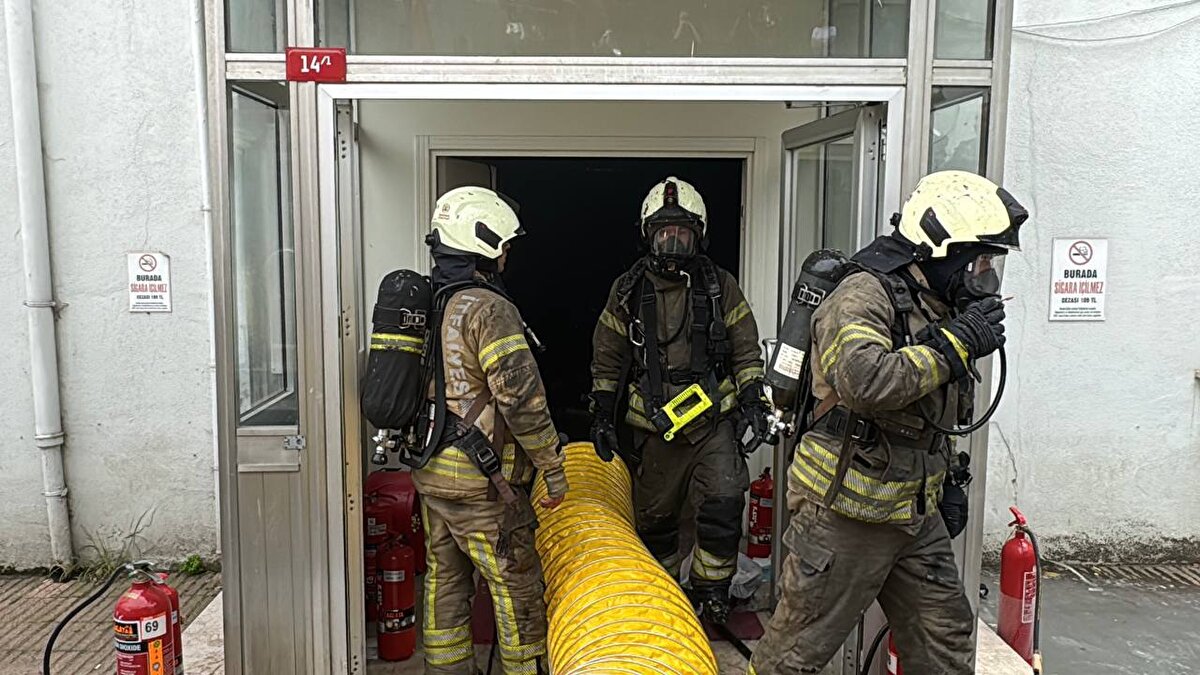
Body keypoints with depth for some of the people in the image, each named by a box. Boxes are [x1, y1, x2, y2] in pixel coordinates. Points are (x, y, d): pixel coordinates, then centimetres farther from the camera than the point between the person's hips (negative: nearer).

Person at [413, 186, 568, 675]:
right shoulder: (488, 309, -17)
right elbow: (521, 398, -21)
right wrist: (553, 469, -13)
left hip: (429, 474, 9)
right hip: (480, 483, -8)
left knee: (445, 581, 17)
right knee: (516, 585, 6)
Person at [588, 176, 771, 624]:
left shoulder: (721, 287, 2)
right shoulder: (628, 292, 2)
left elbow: (746, 352, 6)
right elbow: (607, 360, 7)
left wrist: (752, 403, -4)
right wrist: (602, 418, 4)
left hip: (715, 422, 0)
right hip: (654, 430, 1)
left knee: (723, 504, -15)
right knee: (654, 518, 11)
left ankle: (711, 589, 7)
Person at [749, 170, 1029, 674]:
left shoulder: (941, 307, 12)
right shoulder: (864, 296, -17)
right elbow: (866, 381, -37)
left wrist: (949, 479, 21)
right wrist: (954, 344, -26)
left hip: (917, 515, 9)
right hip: (848, 514, -8)